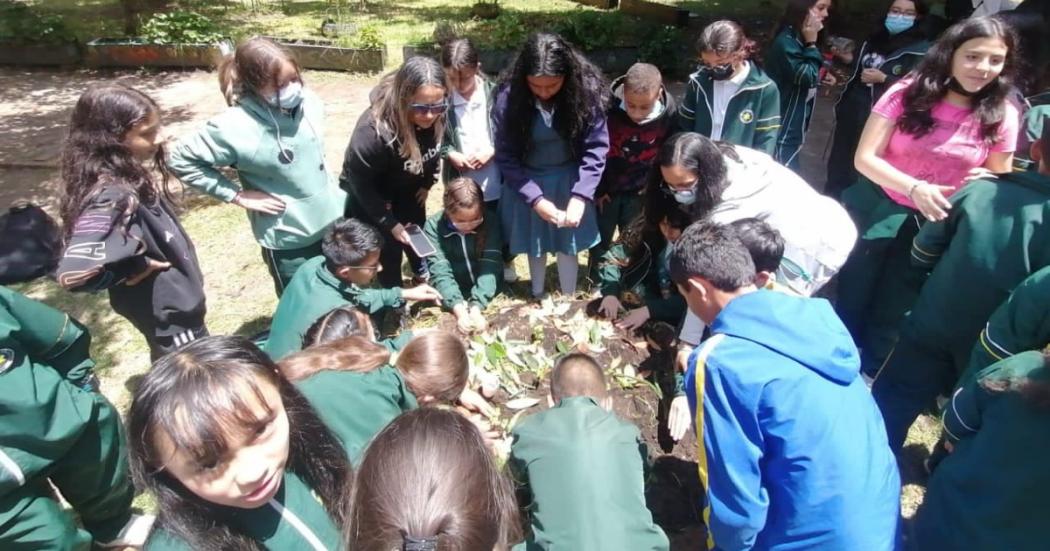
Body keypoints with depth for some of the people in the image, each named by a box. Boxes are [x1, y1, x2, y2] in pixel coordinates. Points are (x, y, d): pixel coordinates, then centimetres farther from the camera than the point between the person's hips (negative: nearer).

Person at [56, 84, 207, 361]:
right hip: (169, 314, -8)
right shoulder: (111, 196, -31)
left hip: (177, 303, 9)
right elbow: (73, 271, -40)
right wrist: (137, 266, -26)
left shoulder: (130, 178, -5)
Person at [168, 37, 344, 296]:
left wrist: (331, 191, 8)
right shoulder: (234, 127, -22)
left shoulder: (308, 101, -8)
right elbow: (180, 160, -11)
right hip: (286, 238, -5)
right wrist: (237, 195, -14)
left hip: (332, 221, 5)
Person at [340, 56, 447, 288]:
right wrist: (390, 223, -20)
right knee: (389, 249, 4)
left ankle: (421, 273, 54)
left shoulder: (436, 118, -26)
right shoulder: (372, 131, -41)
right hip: (370, 196, -5)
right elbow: (360, 184, -26)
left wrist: (427, 184, 6)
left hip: (409, 189, 5)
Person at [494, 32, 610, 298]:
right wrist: (535, 199, -21)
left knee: (567, 243, 9)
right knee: (535, 243, 15)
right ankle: (537, 297, 39)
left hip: (569, 180, 0)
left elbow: (596, 148, -17)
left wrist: (580, 196, -26)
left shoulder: (587, 90, -22)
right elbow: (506, 156, -15)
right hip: (527, 180, 0)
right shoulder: (509, 97, -22)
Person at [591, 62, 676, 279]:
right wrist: (597, 189, -8)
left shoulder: (669, 112, -17)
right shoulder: (608, 108, -24)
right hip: (607, 188, -1)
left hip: (641, 192, 2)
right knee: (601, 240, 11)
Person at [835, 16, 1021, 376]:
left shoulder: (1003, 116, -5)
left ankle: (868, 380, 37)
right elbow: (865, 158, -16)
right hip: (877, 212, -1)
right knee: (850, 302, 12)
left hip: (936, 226, 2)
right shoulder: (908, 92, -12)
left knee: (891, 319, 15)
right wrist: (914, 188, -32)